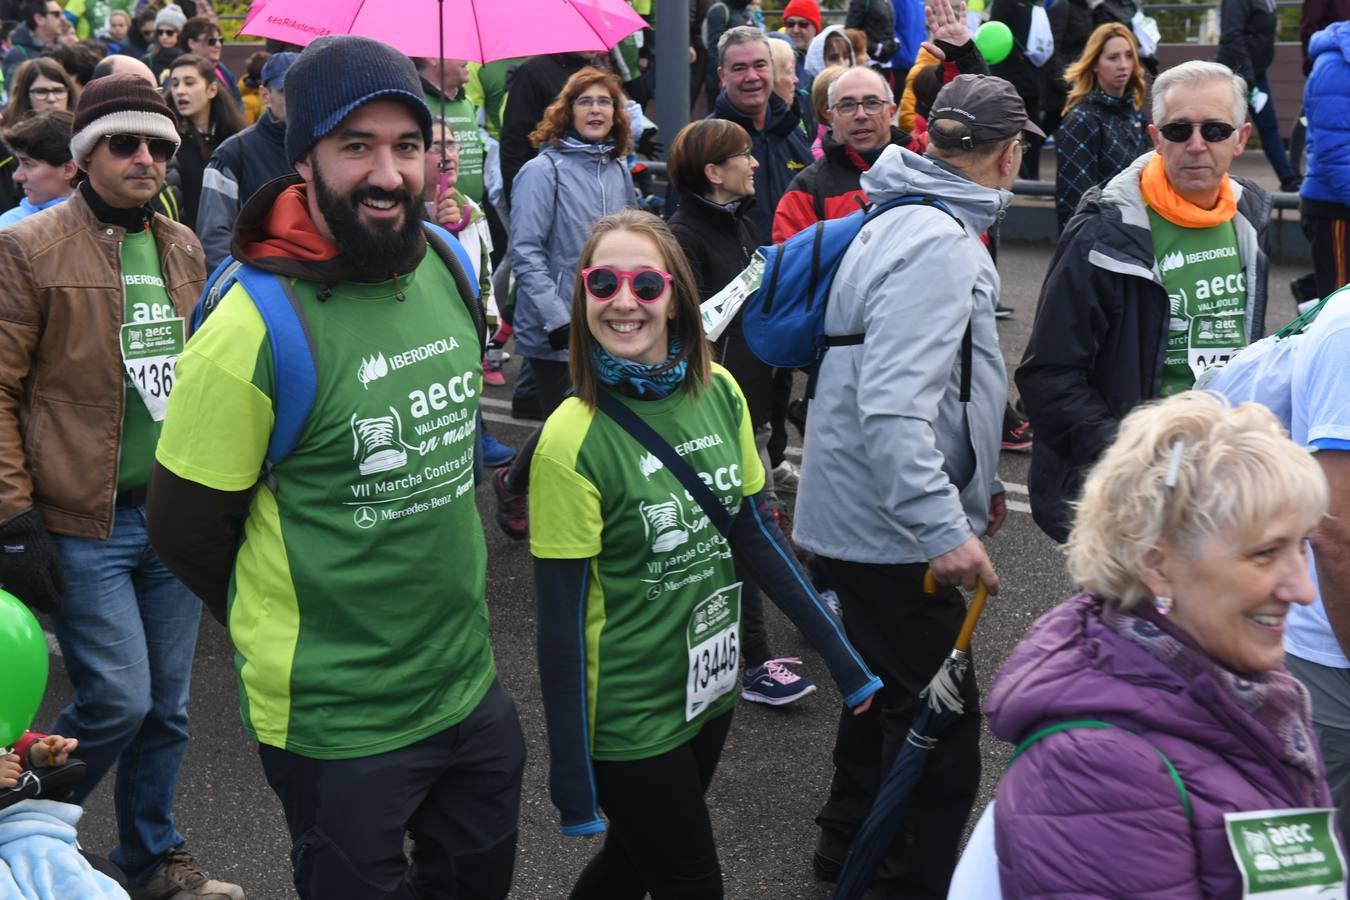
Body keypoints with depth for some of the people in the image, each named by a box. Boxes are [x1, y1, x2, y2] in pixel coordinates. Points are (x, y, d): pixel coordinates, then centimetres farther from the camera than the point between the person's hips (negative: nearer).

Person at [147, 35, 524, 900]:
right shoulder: (253, 332, -23)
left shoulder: (450, 267, -2)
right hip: (336, 723, -6)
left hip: (473, 682, 6)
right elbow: (188, 529, -12)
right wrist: (280, 626, 2)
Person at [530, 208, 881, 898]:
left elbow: (756, 535, 4)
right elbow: (561, 617, -16)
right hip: (629, 717, -5)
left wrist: (841, 656, 6)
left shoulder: (718, 392, -5)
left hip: (710, 685, 5)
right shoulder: (573, 440, -21)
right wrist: (572, 781, -13)